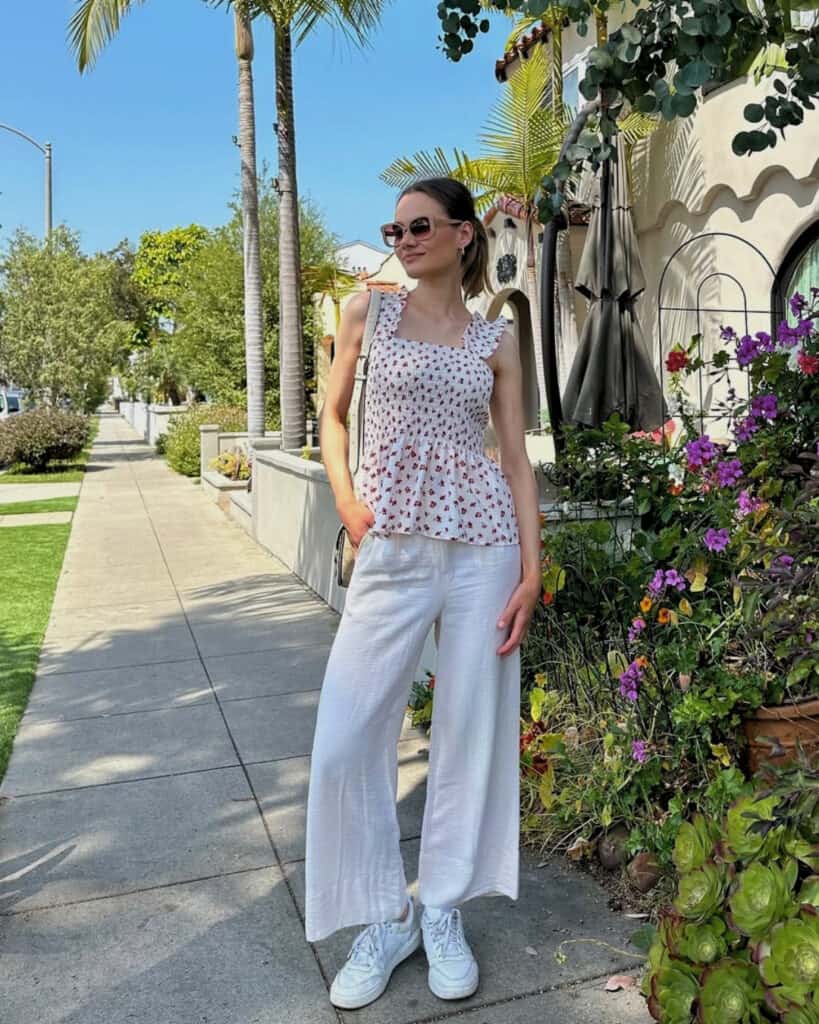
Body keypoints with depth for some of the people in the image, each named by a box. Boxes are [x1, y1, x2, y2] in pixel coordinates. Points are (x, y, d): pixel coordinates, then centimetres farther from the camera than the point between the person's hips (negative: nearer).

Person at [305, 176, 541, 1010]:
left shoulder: (495, 340, 8)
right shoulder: (368, 313, 8)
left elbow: (516, 458, 6)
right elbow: (332, 417, 14)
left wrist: (531, 568, -2)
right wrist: (345, 501, -3)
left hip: (482, 546, 1)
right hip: (392, 550, 0)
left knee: (471, 727, 6)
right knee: (347, 738, -2)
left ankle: (442, 911, 25)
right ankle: (384, 918, 19)